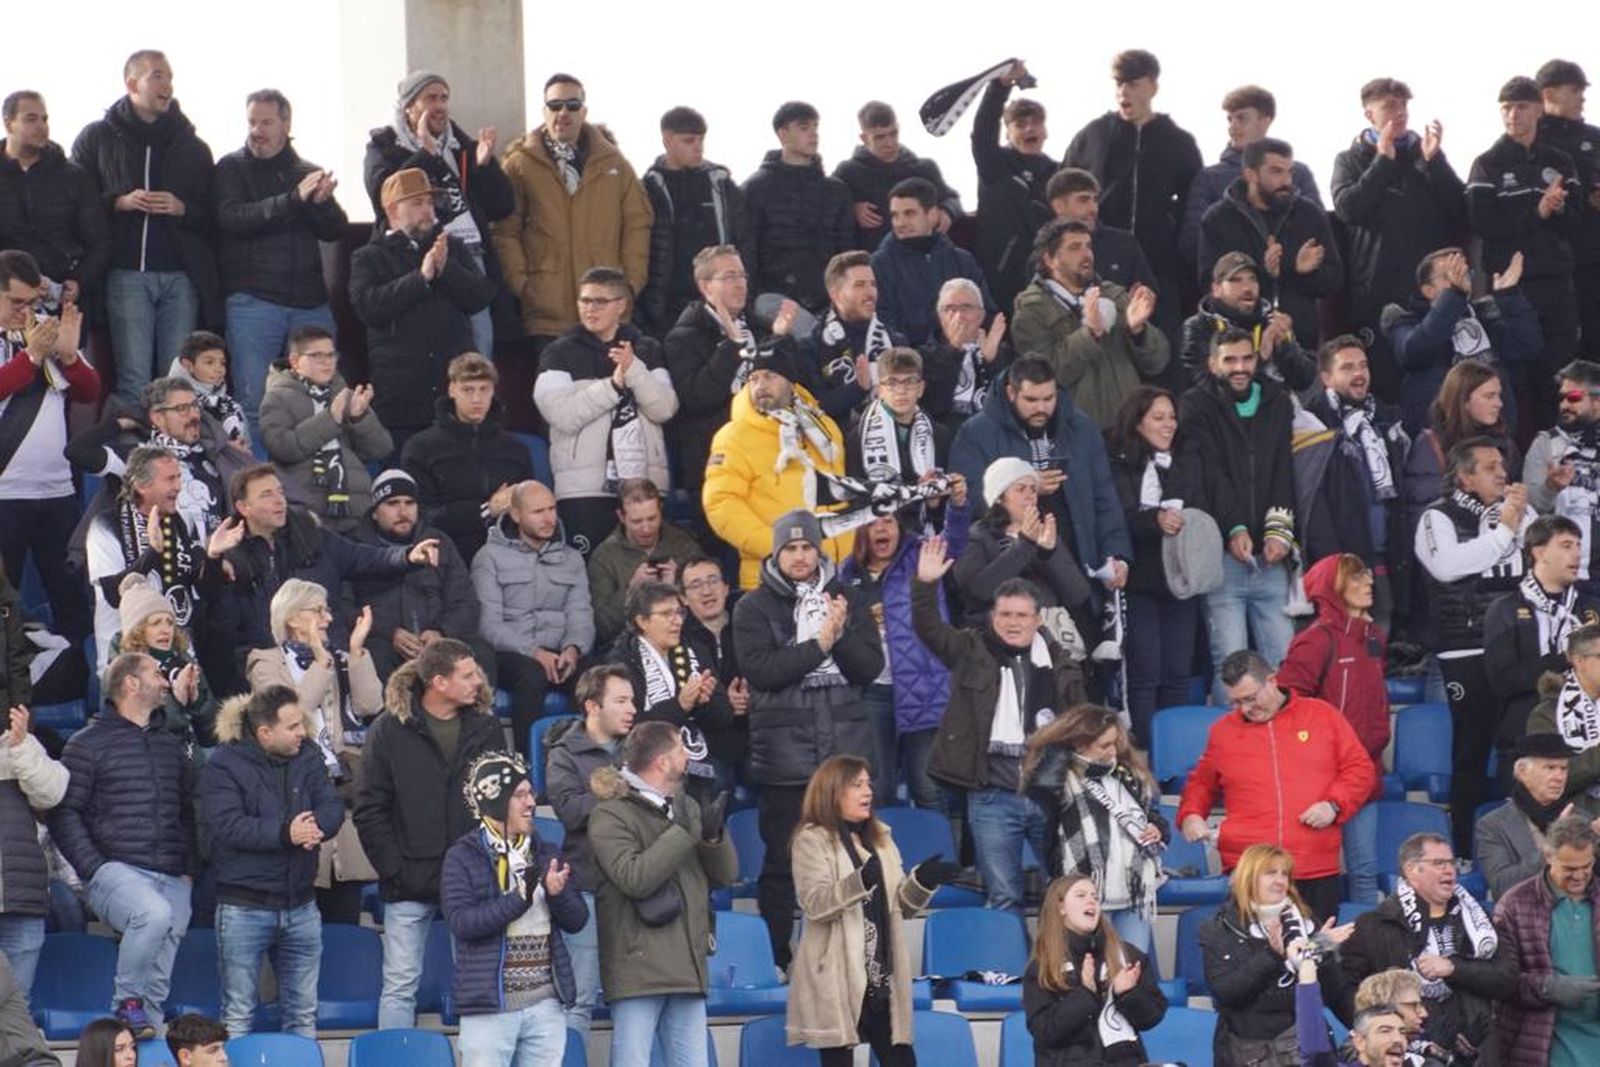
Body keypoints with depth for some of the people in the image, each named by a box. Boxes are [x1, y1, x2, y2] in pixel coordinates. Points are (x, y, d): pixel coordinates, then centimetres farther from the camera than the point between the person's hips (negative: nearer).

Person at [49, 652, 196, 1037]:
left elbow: (188, 812, 27)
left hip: (172, 878, 6)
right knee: (154, 913, -34)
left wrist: (190, 868, 14)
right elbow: (64, 813, -2)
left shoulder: (171, 745, 21)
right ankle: (126, 1002, -15)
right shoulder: (88, 744, 2)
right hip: (117, 871, -6)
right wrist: (93, 868, -12)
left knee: (160, 977, -3)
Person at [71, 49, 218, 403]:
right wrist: (119, 202, -10)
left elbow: (213, 215, 11)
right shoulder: (97, 139, 8)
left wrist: (183, 209, -8)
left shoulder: (192, 147, 14)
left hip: (182, 276, 2)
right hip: (127, 273, -2)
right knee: (134, 378, -7)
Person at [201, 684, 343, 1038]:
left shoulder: (308, 758, 9)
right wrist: (285, 834, -27)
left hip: (301, 907, 5)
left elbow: (332, 807, 0)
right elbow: (227, 825, -19)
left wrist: (315, 827, -23)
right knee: (238, 1017, 0)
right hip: (244, 909, -5)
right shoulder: (224, 765, -8)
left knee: (304, 1014, 11)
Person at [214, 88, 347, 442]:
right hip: (252, 302, -3)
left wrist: (321, 202, -14)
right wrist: (294, 199, -21)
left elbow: (336, 230, 8)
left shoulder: (308, 173, 16)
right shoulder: (232, 168, 6)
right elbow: (232, 217, -12)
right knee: (254, 402, -6)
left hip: (310, 302, 3)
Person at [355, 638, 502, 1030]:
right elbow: (370, 811, -3)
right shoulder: (390, 730, -2)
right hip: (412, 881, -2)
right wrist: (393, 868, -10)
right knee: (400, 985, 1)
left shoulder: (486, 728, 6)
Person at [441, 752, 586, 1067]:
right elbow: (461, 922, -16)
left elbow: (576, 920, 8)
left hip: (545, 1005, 5)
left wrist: (557, 894, -14)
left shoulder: (545, 853, 11)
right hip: (489, 1005, -5)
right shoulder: (462, 857, -3)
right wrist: (520, 899, -22)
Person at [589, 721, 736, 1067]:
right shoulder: (610, 815, -5)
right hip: (638, 968, -7)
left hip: (687, 969, 7)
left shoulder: (687, 807, 18)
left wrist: (713, 835, -4)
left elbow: (726, 874, 16)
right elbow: (632, 877, -19)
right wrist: (682, 833, -15)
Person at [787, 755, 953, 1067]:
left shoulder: (880, 839, 17)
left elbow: (902, 906, 16)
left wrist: (923, 881, -4)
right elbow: (814, 904, -17)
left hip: (882, 977, 6)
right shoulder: (811, 841, -4)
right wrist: (860, 881, -32)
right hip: (837, 980, -6)